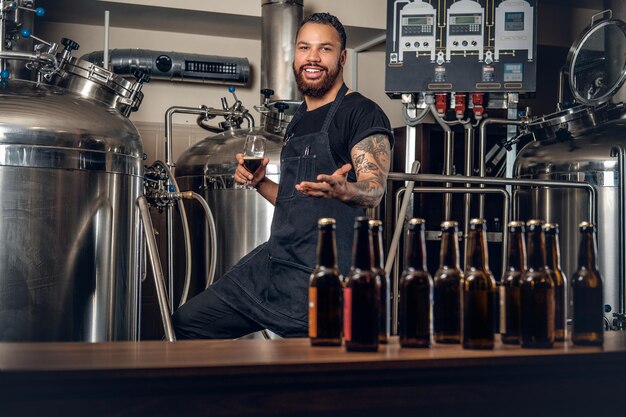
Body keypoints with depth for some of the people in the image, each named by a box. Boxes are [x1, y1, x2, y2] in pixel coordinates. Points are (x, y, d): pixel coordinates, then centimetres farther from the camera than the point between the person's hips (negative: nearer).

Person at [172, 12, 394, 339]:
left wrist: (341, 189, -37)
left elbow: (374, 191, -16)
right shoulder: (298, 122, 21)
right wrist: (259, 183, 10)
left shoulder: (362, 113, -4)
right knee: (187, 322, 11)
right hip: (273, 260, 9)